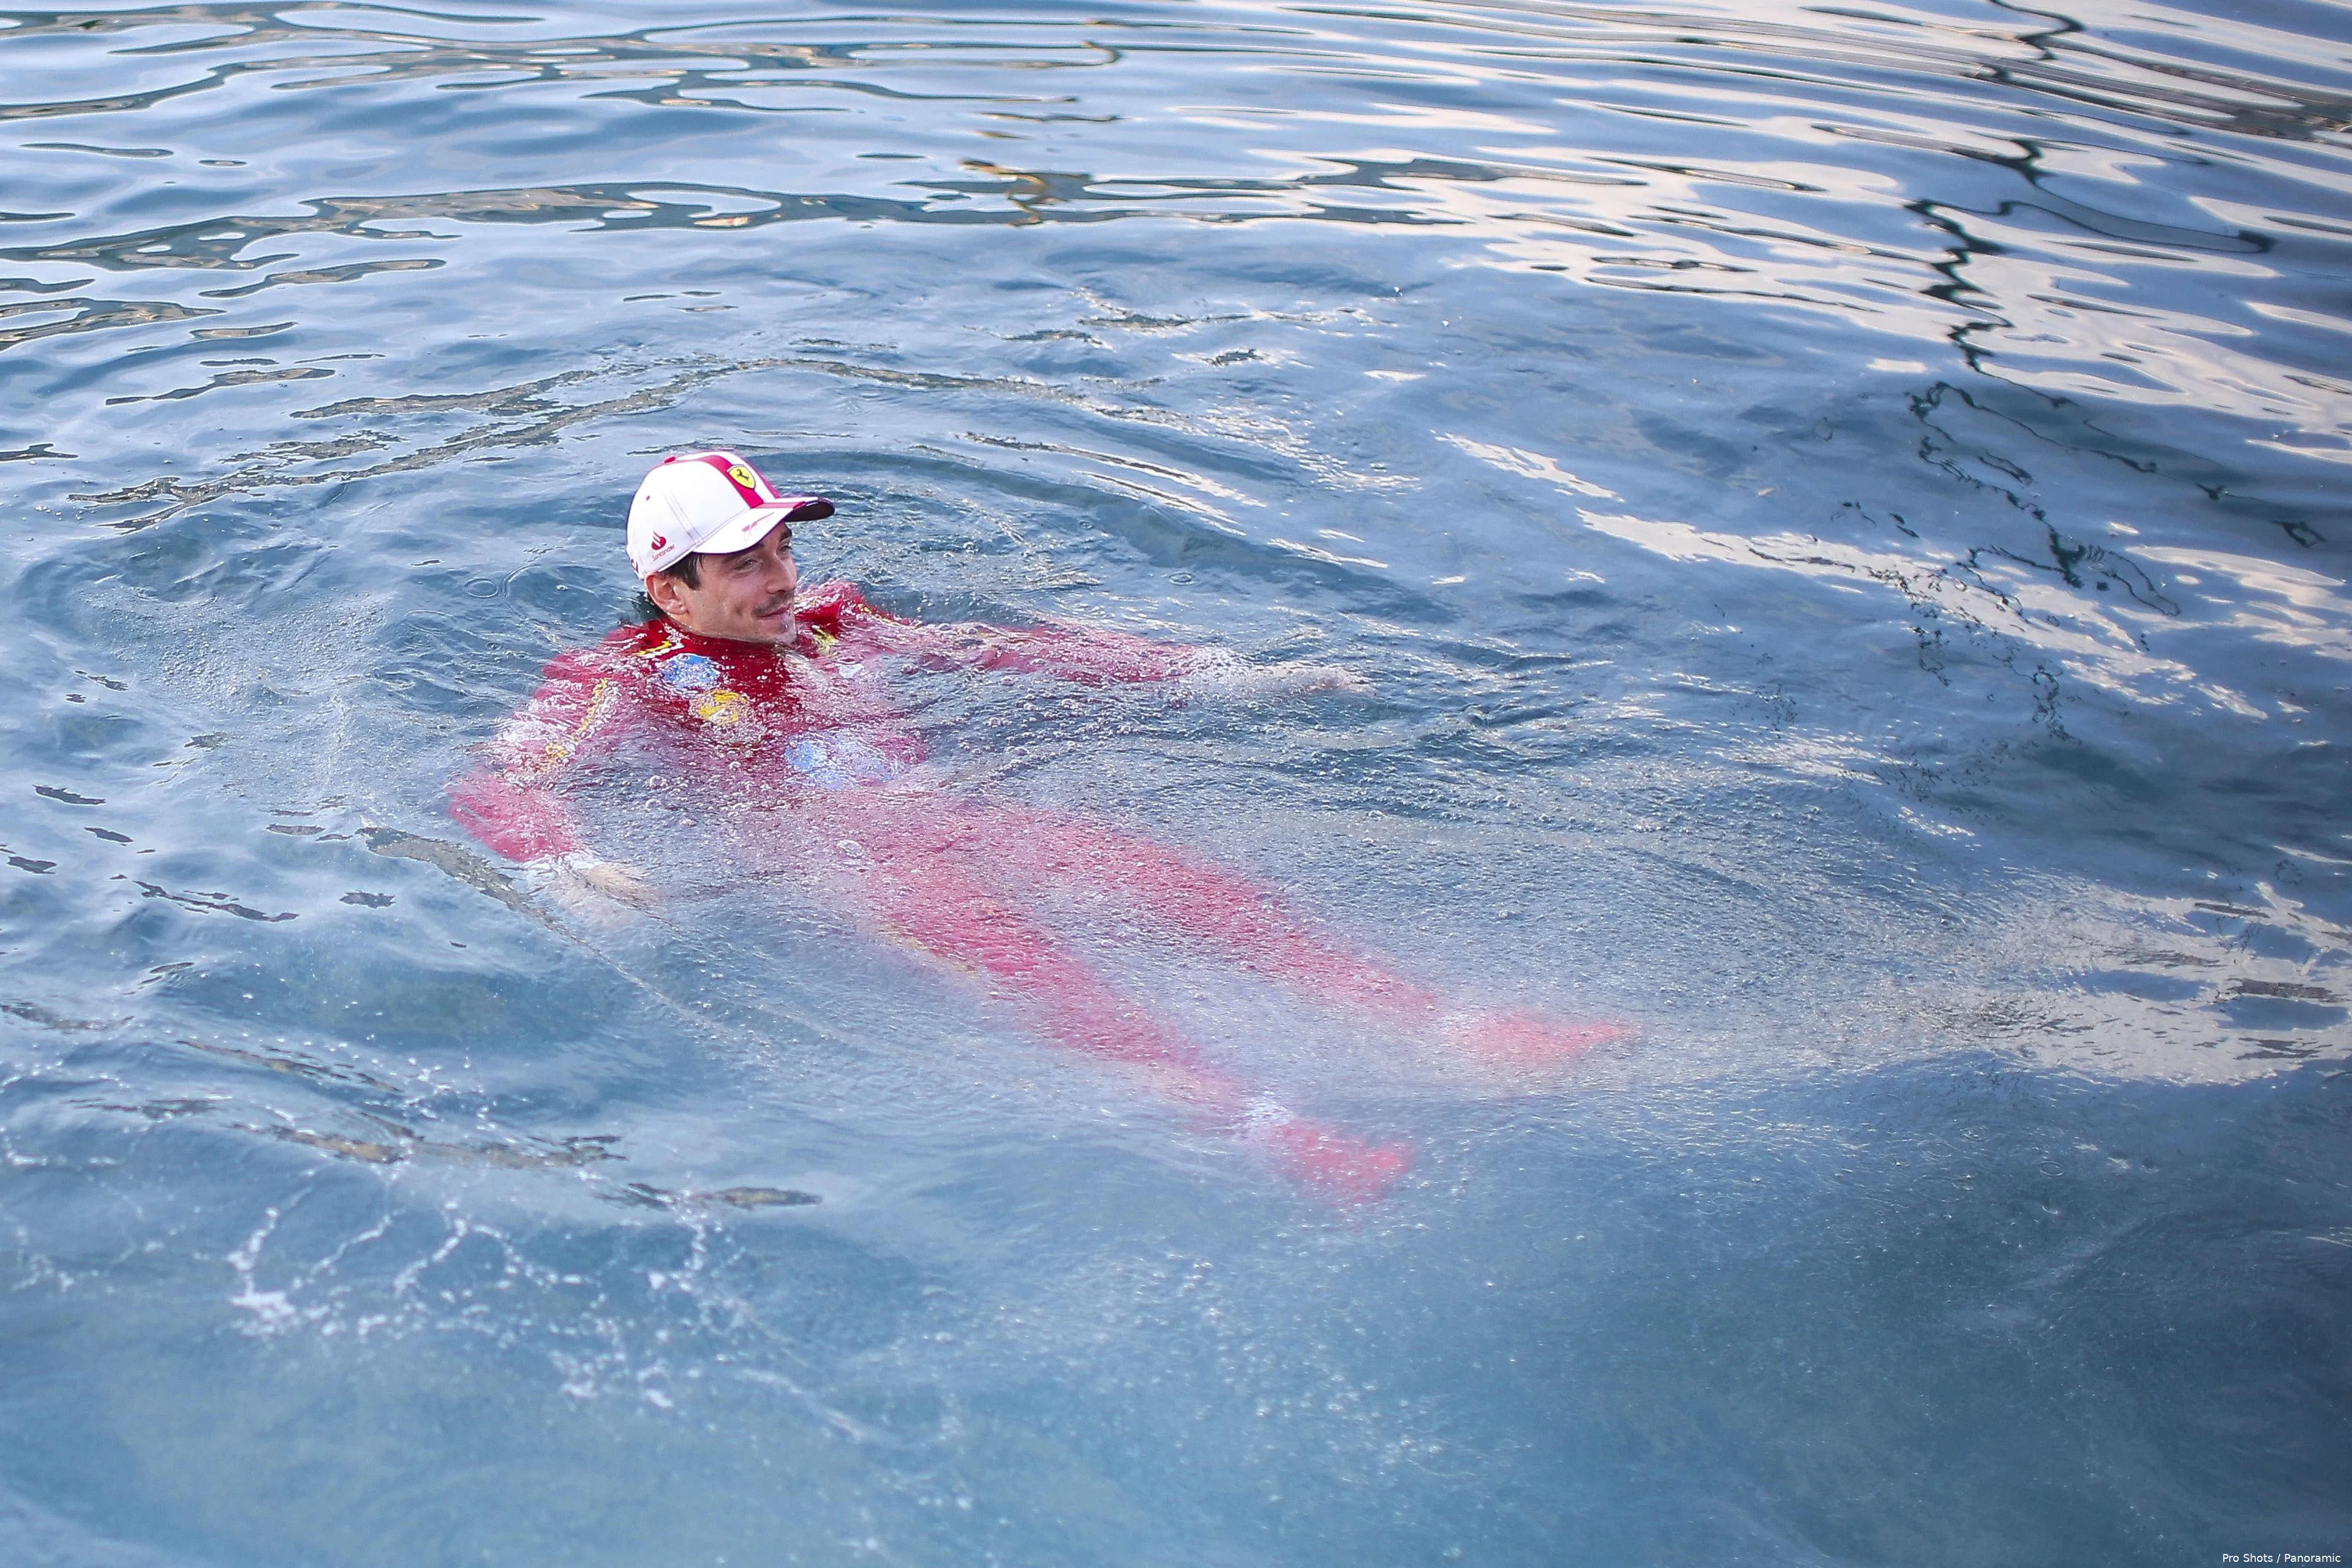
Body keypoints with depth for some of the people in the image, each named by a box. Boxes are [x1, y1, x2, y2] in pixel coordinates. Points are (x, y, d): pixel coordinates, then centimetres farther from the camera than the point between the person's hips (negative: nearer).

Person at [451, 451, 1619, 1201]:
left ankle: (1454, 1027, -28)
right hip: (826, 856, -5)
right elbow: (495, 788, -2)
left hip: (944, 816, 6)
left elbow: (1006, 648, 23)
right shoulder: (624, 680, 10)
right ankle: (1252, 1118, -56)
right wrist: (568, 867, -28)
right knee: (1012, 948, -35)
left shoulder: (830, 625, 25)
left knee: (1183, 881, -16)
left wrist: (1220, 674, 18)